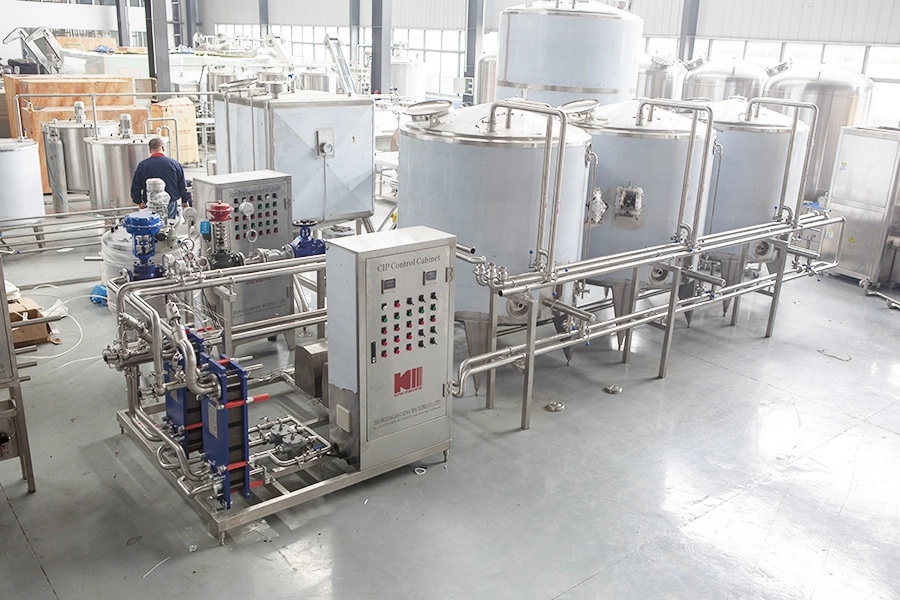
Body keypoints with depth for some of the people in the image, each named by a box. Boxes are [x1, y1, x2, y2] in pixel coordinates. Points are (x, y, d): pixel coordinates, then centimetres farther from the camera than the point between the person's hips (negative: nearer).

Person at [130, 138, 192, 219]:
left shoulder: (142, 165, -3)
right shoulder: (175, 163, -3)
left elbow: (135, 187, 4)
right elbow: (183, 186, 4)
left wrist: (139, 202, 18)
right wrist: (185, 201, 16)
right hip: (171, 204, 0)